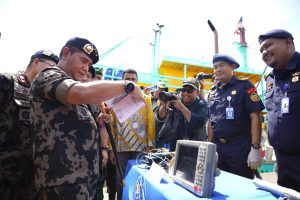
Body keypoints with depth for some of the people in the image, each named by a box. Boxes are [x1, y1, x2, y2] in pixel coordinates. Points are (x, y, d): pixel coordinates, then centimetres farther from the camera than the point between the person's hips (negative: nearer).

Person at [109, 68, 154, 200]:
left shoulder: (145, 98, 7)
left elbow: (150, 122, 2)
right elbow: (111, 124, 5)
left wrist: (150, 145, -5)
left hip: (141, 147, -1)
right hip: (121, 147, 1)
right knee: (120, 181, 10)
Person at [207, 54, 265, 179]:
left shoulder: (244, 86, -5)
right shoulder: (213, 92, 11)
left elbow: (255, 117, -11)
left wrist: (255, 149, -17)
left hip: (241, 148, -5)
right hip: (217, 148, 6)